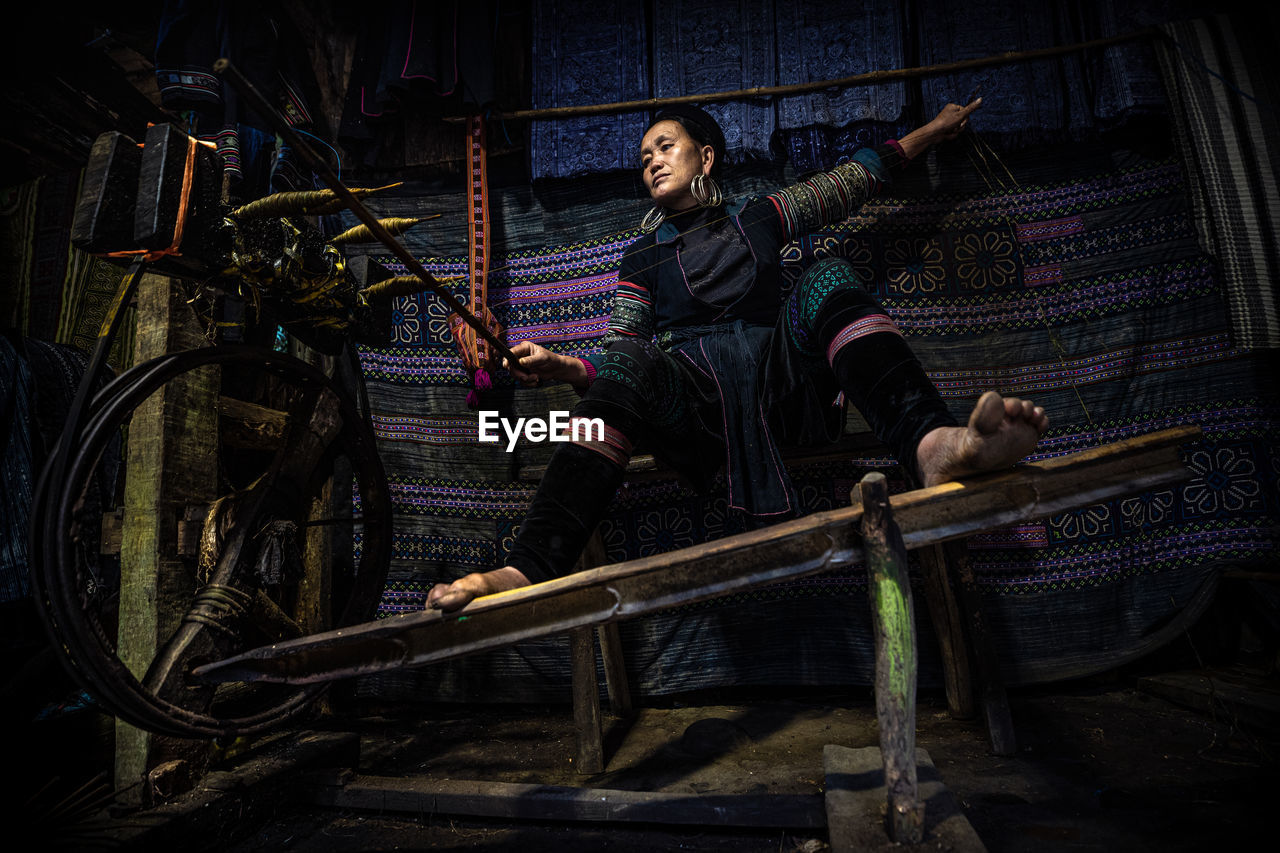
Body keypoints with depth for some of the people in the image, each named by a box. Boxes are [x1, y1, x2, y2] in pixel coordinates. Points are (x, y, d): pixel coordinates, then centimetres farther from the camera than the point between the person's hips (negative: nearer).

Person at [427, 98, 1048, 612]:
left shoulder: (758, 220, 25)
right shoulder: (643, 257, 22)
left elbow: (851, 181, 31)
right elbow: (615, 357, 12)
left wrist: (934, 128, 34)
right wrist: (560, 367, -9)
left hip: (783, 385, 1)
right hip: (694, 399, -1)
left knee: (828, 279, -23)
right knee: (627, 365, -32)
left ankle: (932, 447, -49)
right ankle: (531, 572, -52)